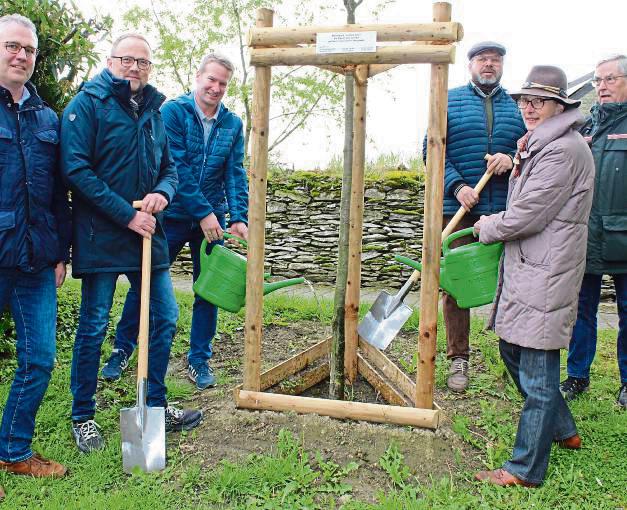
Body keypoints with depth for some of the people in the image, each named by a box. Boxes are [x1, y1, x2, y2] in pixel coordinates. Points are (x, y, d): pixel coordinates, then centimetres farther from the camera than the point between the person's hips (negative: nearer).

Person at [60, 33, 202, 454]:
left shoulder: (154, 111, 13)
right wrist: (127, 214, -19)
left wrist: (162, 192, -6)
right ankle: (83, 417, 21)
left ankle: (156, 406, 27)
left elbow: (169, 168, 17)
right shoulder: (88, 103, -6)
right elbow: (76, 168, -15)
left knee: (164, 319, 10)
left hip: (148, 234, 6)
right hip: (101, 237, -6)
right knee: (94, 327, 4)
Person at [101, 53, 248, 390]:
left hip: (212, 219, 3)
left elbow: (235, 174, -1)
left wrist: (239, 217, -15)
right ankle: (122, 349, 23)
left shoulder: (232, 124, 4)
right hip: (172, 216, -3)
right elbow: (176, 167, -16)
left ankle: (199, 359, 22)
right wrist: (203, 212, -21)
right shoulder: (173, 112, -8)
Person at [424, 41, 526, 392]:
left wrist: (513, 158, -9)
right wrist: (457, 186, -11)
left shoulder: (518, 106, 15)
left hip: (506, 211, 2)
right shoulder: (450, 101, 9)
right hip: (458, 209, -1)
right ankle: (459, 359, 11)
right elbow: (432, 150, 2)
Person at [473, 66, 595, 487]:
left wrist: (487, 228, -3)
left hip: (545, 275, -11)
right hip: (524, 266, 11)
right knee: (512, 348, 20)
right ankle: (563, 431, 38)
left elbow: (527, 215, -19)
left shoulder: (563, 150, -17)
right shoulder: (538, 146, 18)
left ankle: (526, 469, 10)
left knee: (537, 372, -2)